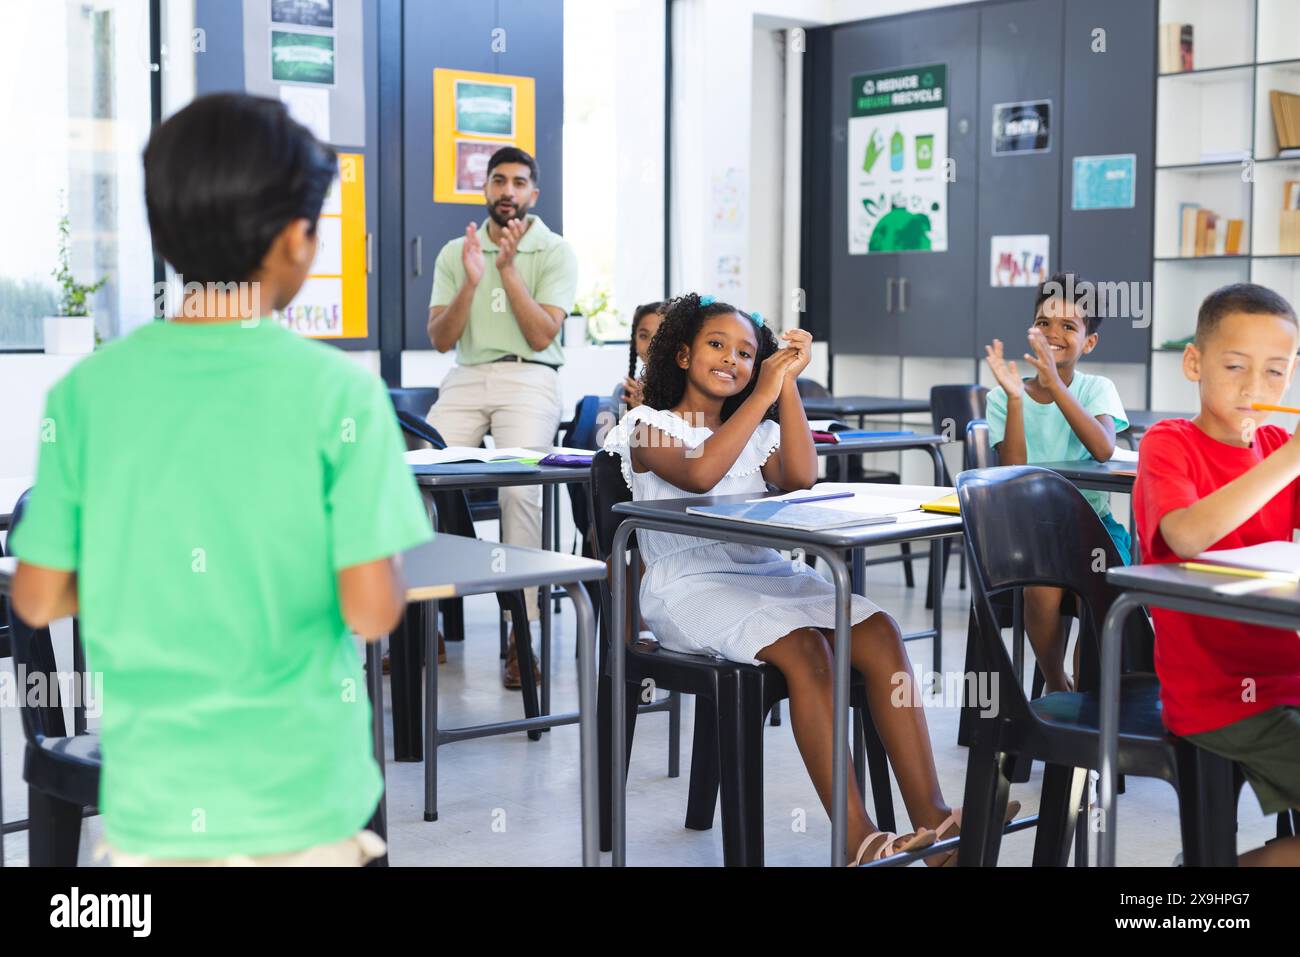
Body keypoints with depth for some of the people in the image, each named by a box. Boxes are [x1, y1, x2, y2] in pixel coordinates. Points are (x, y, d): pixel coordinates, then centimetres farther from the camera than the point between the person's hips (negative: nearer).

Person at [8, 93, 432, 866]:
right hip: (303, 802, -2)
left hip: (148, 802, 3)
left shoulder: (87, 390, -5)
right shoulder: (338, 390, -13)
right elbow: (373, 611, -15)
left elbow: (37, 599, -1)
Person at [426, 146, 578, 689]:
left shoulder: (555, 253, 6)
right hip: (467, 379, 3)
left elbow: (541, 335, -5)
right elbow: (440, 339, 6)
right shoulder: (454, 253, 14)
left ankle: (521, 631, -20)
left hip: (529, 379, -3)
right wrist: (471, 281, -8)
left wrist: (508, 268, -10)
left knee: (520, 486, -26)